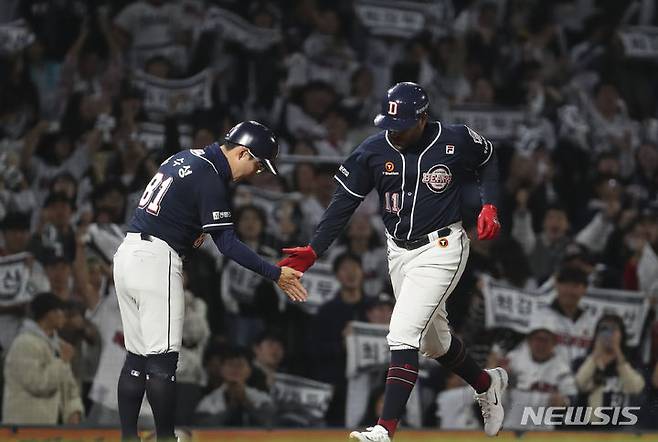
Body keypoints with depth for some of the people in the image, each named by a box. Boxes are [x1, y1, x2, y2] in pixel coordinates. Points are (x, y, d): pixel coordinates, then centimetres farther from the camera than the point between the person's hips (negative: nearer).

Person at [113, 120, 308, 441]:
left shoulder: (187, 158, 16)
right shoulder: (211, 178, -13)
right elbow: (227, 243, -15)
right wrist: (275, 274, -14)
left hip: (127, 252, 9)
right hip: (156, 259, -9)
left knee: (137, 357, 10)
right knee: (162, 358, -6)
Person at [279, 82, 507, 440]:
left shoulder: (456, 141, -13)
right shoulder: (373, 150, -7)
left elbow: (488, 161, 9)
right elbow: (343, 203, -4)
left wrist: (489, 205, -6)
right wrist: (314, 250, -12)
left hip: (441, 249, -5)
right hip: (398, 252, 5)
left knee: (402, 333, -18)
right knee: (432, 340, 18)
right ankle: (486, 384, 46)